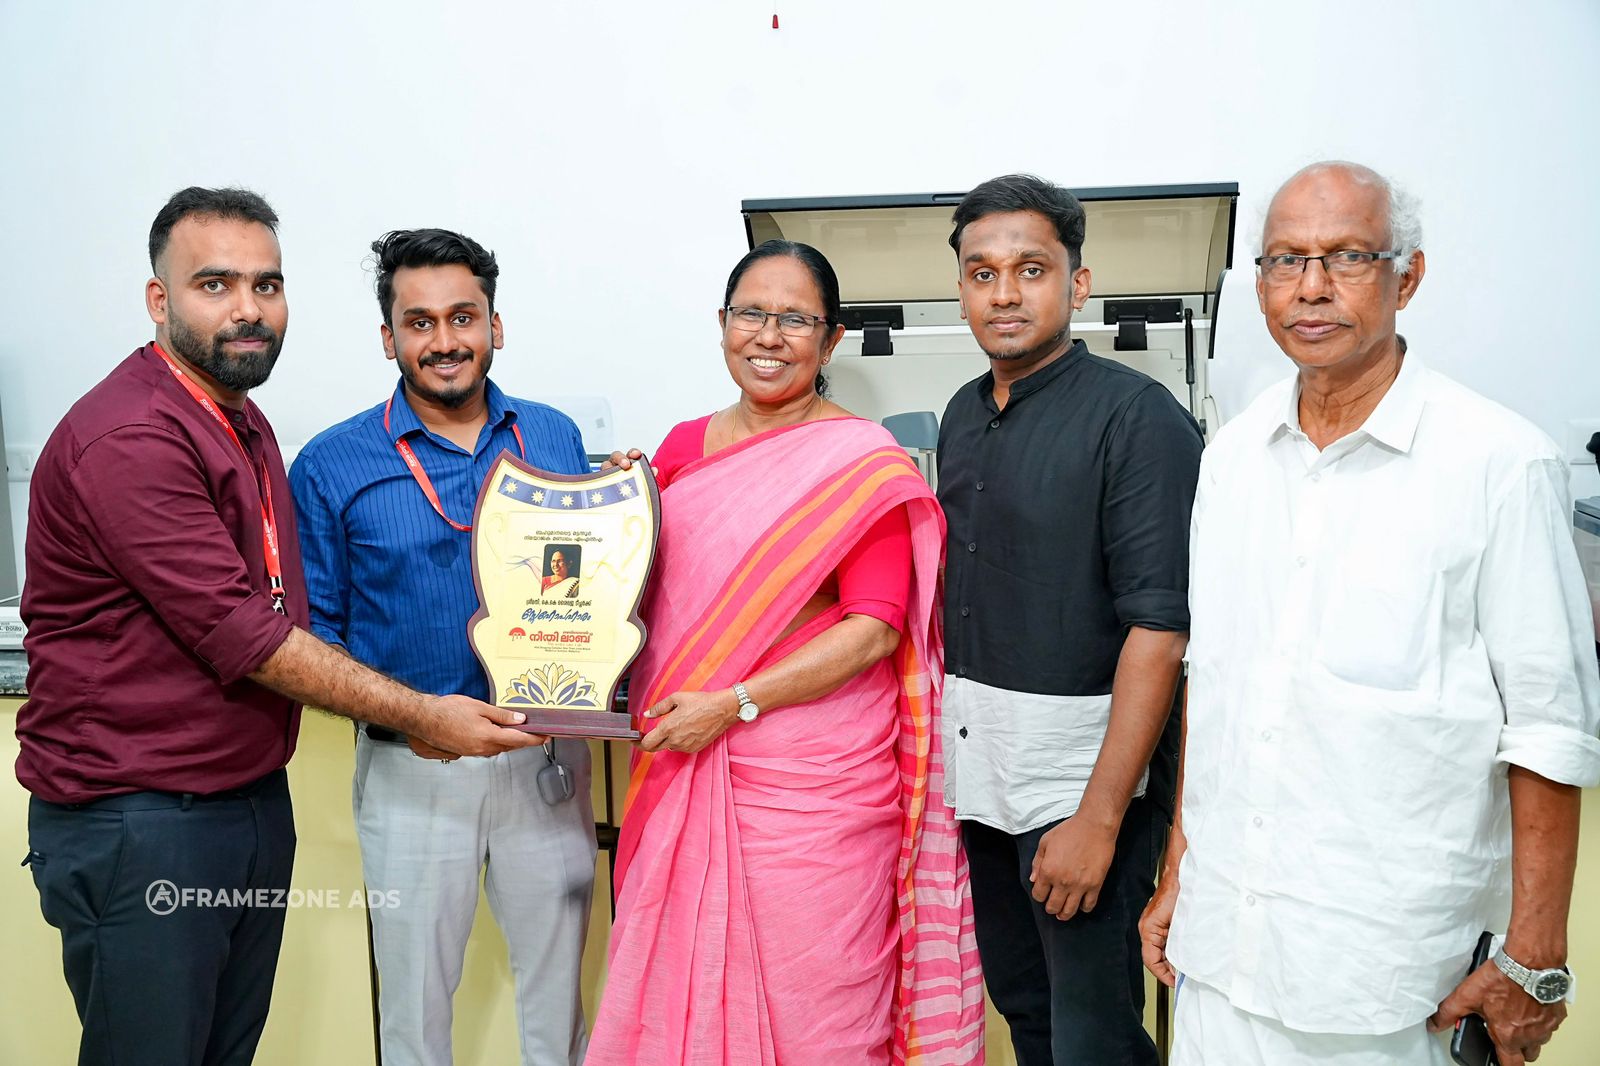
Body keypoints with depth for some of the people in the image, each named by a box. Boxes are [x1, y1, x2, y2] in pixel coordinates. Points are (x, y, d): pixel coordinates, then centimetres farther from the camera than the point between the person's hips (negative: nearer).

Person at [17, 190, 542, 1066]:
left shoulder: (243, 422, 12)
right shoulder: (128, 437, -20)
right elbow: (240, 634, -21)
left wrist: (407, 711, 7)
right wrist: (422, 716, -16)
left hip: (255, 795, 9)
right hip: (138, 823, -8)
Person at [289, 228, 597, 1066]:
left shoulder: (554, 437, 3)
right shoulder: (333, 465, -5)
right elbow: (312, 628, -3)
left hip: (546, 753, 2)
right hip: (412, 767, -2)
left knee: (558, 971, 16)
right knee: (415, 989, 13)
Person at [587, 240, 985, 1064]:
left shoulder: (864, 463, -7)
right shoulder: (684, 448, 9)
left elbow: (876, 627, -12)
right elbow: (646, 595, 18)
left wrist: (734, 702, -16)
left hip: (816, 774, -4)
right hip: (689, 768, 5)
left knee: (811, 994, 6)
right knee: (690, 975, 12)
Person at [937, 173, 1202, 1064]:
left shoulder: (1137, 417, -14)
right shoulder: (965, 414, 10)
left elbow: (1160, 624, -19)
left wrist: (1099, 816, -22)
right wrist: (941, 742, 12)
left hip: (1083, 763, -7)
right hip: (980, 759, 7)